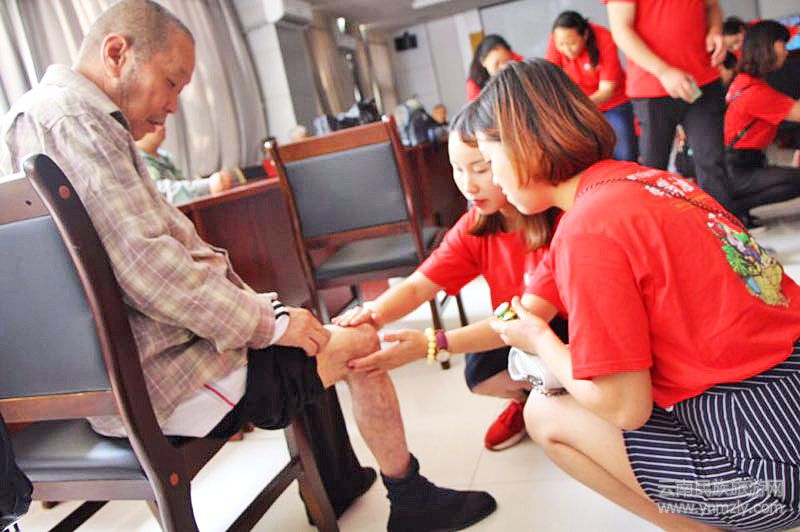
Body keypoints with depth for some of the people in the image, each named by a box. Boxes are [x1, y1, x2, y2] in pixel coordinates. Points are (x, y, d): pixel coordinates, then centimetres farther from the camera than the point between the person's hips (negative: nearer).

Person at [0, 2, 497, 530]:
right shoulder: (72, 116, -17)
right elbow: (148, 269, -27)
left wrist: (257, 308, 7)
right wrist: (268, 322, -15)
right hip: (164, 383, -11)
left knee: (297, 325, 24)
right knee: (360, 345, -3)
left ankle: (335, 484, 30)